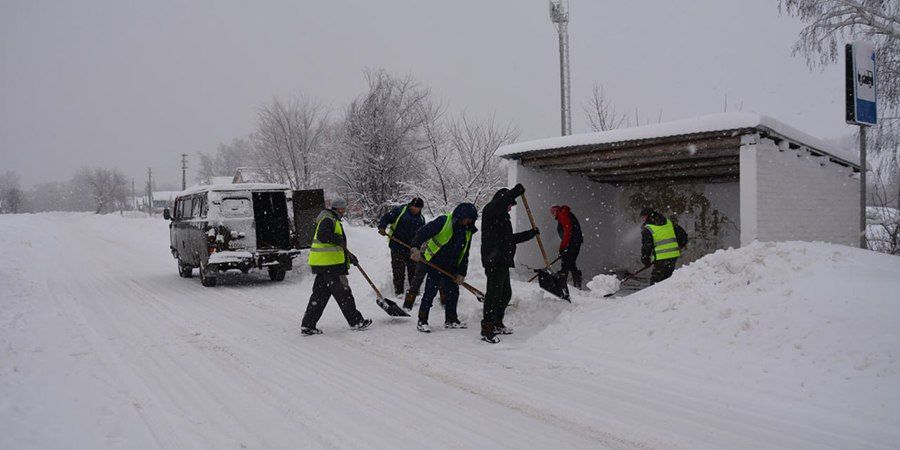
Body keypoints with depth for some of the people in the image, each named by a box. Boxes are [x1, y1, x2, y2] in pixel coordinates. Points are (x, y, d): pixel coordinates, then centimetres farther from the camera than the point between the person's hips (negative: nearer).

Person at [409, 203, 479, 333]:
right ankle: (422, 321, 3)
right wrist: (416, 248, -25)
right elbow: (424, 232, -17)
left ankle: (451, 320, 27)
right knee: (430, 292, -5)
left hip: (451, 268, 7)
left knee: (453, 292, 12)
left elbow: (464, 255, 11)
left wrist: (461, 273, 8)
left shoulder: (467, 232, 8)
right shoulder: (443, 221, -14)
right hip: (435, 264, -7)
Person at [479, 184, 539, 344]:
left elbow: (512, 238, 35)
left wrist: (531, 233, 35)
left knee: (505, 293, 17)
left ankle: (497, 324, 29)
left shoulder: (502, 217, 28)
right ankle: (487, 330, -11)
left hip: (502, 261, 11)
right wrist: (517, 190, -18)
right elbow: (501, 201, -27)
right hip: (494, 260, -11)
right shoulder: (490, 211, -3)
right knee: (494, 293, -12)